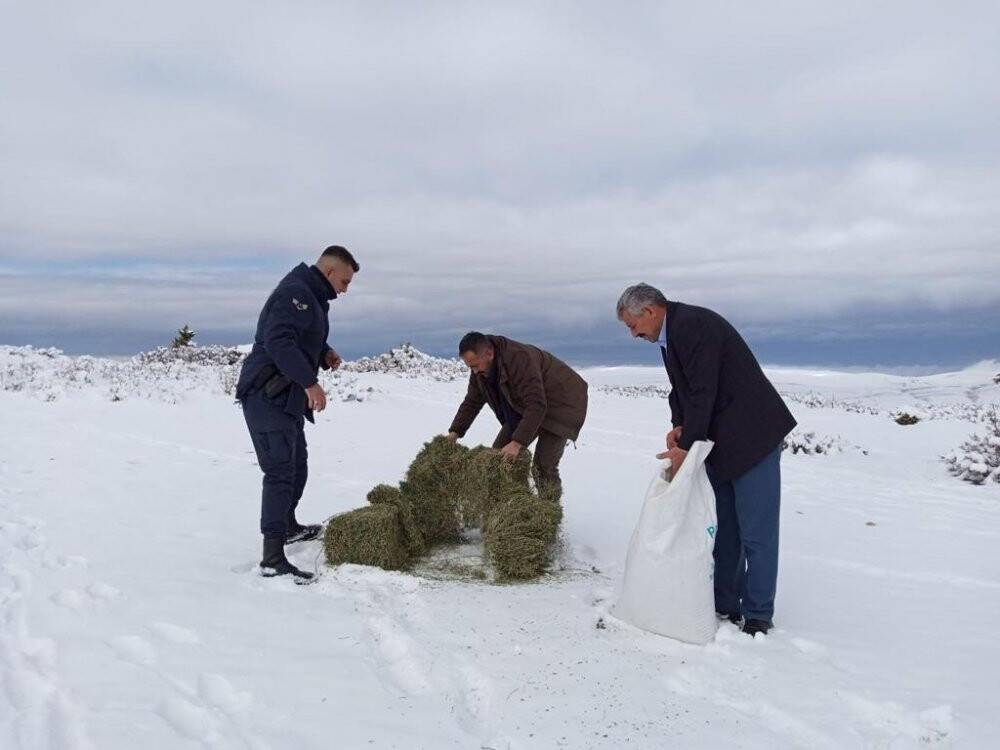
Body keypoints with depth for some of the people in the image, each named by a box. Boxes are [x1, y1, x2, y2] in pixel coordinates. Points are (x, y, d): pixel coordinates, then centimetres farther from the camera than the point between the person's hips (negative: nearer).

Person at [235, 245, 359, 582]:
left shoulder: (312, 298, 17)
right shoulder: (295, 292, -17)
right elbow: (277, 340, -29)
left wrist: (324, 353, 8)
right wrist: (310, 382, -32)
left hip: (287, 399, 11)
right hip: (268, 398, -11)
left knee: (297, 465, 23)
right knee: (280, 472, -13)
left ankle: (288, 526, 43)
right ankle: (273, 559, -13)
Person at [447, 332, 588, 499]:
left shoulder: (520, 358, -34)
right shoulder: (480, 369, -7)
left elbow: (537, 406, -37)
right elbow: (472, 402, 6)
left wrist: (517, 443, -41)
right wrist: (454, 433, -4)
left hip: (562, 403, -8)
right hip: (524, 408, 9)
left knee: (543, 466, -18)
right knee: (499, 452, 0)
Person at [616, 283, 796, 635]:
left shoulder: (693, 325, -20)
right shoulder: (671, 332, 10)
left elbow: (703, 391, -23)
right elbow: (680, 387, 16)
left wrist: (686, 445, -17)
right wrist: (678, 426, -2)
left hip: (752, 437, -10)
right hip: (720, 442, 10)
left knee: (755, 532, -2)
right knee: (723, 527, 14)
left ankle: (758, 616, 7)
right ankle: (724, 606, 23)